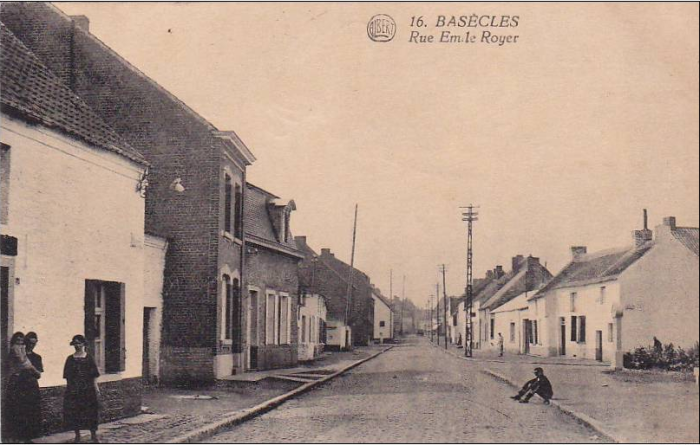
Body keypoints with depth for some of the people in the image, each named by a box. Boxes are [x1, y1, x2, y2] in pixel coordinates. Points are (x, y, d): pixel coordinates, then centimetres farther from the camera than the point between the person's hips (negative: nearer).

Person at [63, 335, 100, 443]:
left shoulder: (89, 358, 3)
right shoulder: (70, 359, 5)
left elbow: (94, 375, 2)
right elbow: (67, 376, 4)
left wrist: (96, 388, -3)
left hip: (88, 389, -1)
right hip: (74, 390, 1)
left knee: (90, 412, 1)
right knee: (74, 413, 2)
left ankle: (93, 435, 10)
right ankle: (77, 435, 14)